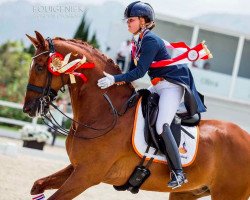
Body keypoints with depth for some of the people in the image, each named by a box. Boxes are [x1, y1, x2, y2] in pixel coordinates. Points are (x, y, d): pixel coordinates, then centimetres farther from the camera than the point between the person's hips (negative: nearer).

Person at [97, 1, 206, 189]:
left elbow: (140, 71, -23)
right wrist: (121, 81, -6)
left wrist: (115, 79, -26)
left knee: (162, 126, -24)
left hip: (172, 85, -11)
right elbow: (133, 69, 14)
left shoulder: (150, 40, -18)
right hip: (158, 86, 11)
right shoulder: (137, 42, 12)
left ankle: (178, 173, -23)